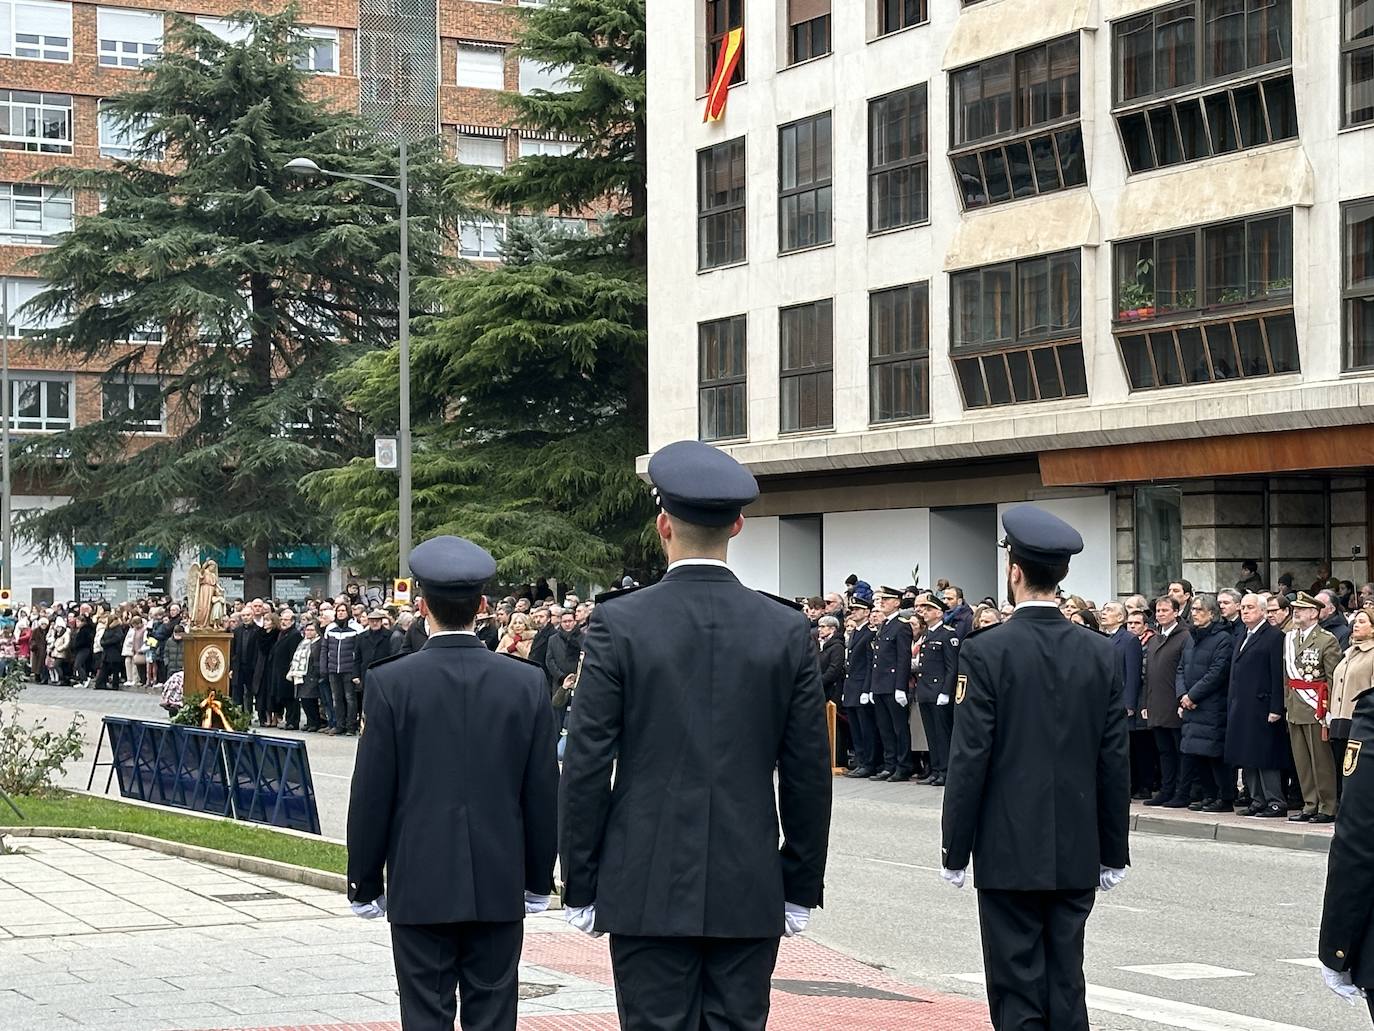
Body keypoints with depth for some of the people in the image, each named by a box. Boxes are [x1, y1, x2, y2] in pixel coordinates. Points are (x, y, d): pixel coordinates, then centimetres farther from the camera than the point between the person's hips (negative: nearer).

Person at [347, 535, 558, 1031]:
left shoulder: (390, 683, -7)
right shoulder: (527, 682, -1)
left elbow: (371, 795, -5)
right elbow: (543, 793, 3)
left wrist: (364, 883, 5)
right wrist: (539, 880, 13)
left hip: (420, 888, -2)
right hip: (500, 887, 2)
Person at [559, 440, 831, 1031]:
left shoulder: (618, 624, -7)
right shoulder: (788, 630, 0)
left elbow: (586, 769, -5)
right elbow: (809, 776, 4)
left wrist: (579, 888, 3)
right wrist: (801, 889, 12)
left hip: (649, 893, -2)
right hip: (751, 894, 2)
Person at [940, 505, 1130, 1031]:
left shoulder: (985, 652, -10)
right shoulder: (1101, 653, 2)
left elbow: (969, 760, -11)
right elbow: (1115, 762, 5)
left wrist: (955, 853, -3)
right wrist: (1114, 853, 12)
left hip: (1010, 854, -4)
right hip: (1077, 855, 4)